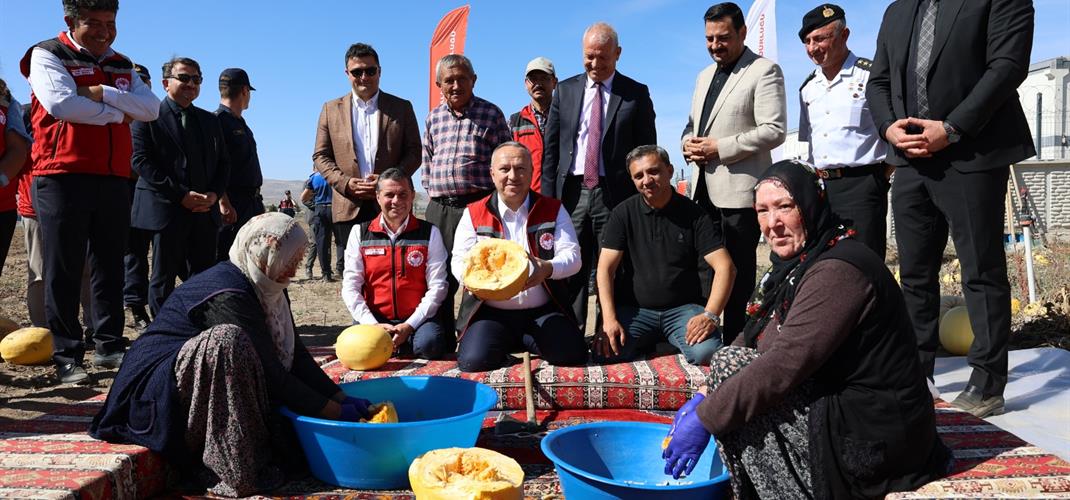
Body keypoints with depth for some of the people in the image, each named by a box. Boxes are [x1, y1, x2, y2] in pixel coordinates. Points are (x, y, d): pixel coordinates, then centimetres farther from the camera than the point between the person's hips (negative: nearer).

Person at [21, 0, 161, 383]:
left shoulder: (121, 66, 17)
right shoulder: (48, 56, 2)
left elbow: (151, 108, 0)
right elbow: (62, 103, -16)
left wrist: (103, 94, -12)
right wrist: (117, 114, -5)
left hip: (113, 180, 5)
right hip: (62, 179, -5)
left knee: (110, 268, 8)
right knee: (63, 272, -1)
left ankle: (110, 347, 16)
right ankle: (67, 358, 4)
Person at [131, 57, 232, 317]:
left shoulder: (210, 120, 17)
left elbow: (223, 162, 16)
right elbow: (141, 161, -8)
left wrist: (215, 194, -3)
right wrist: (181, 195, -15)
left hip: (205, 209, 5)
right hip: (166, 208, -4)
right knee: (163, 278, 3)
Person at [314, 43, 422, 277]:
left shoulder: (402, 108, 9)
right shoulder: (331, 109, 12)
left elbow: (414, 153, 6)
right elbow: (320, 156, 10)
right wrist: (345, 182, -7)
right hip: (348, 207, 1)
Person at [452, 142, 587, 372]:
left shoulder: (553, 210, 6)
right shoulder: (474, 213, 6)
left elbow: (572, 255, -3)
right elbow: (459, 261, 0)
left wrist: (548, 268, -26)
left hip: (543, 312, 1)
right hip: (491, 312, 0)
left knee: (572, 354, -23)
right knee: (474, 360, -26)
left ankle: (527, 341, 10)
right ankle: (511, 343, 10)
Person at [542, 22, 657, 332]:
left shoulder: (636, 94, 5)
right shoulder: (565, 91, 11)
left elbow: (647, 150, 4)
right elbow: (551, 148, 10)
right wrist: (548, 197, 2)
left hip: (615, 195, -2)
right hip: (572, 193, 2)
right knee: (571, 270, 4)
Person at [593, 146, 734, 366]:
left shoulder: (693, 213, 0)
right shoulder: (623, 213, 2)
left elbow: (725, 267, -6)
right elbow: (606, 268, -4)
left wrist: (710, 315, -21)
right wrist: (609, 319, -17)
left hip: (683, 308, -1)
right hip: (634, 309, 1)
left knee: (707, 352, -30)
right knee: (605, 354, -26)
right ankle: (648, 345, 5)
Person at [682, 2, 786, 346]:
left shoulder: (764, 71, -4)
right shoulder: (704, 76, 20)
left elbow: (774, 130, -13)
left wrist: (720, 147, -17)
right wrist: (688, 143, 3)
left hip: (738, 191, -7)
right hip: (703, 190, 7)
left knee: (738, 275, -2)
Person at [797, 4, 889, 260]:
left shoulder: (871, 75, -6)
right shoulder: (808, 87, 14)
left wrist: (885, 174, -7)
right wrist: (814, 178, 13)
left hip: (861, 185, -6)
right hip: (819, 187, 6)